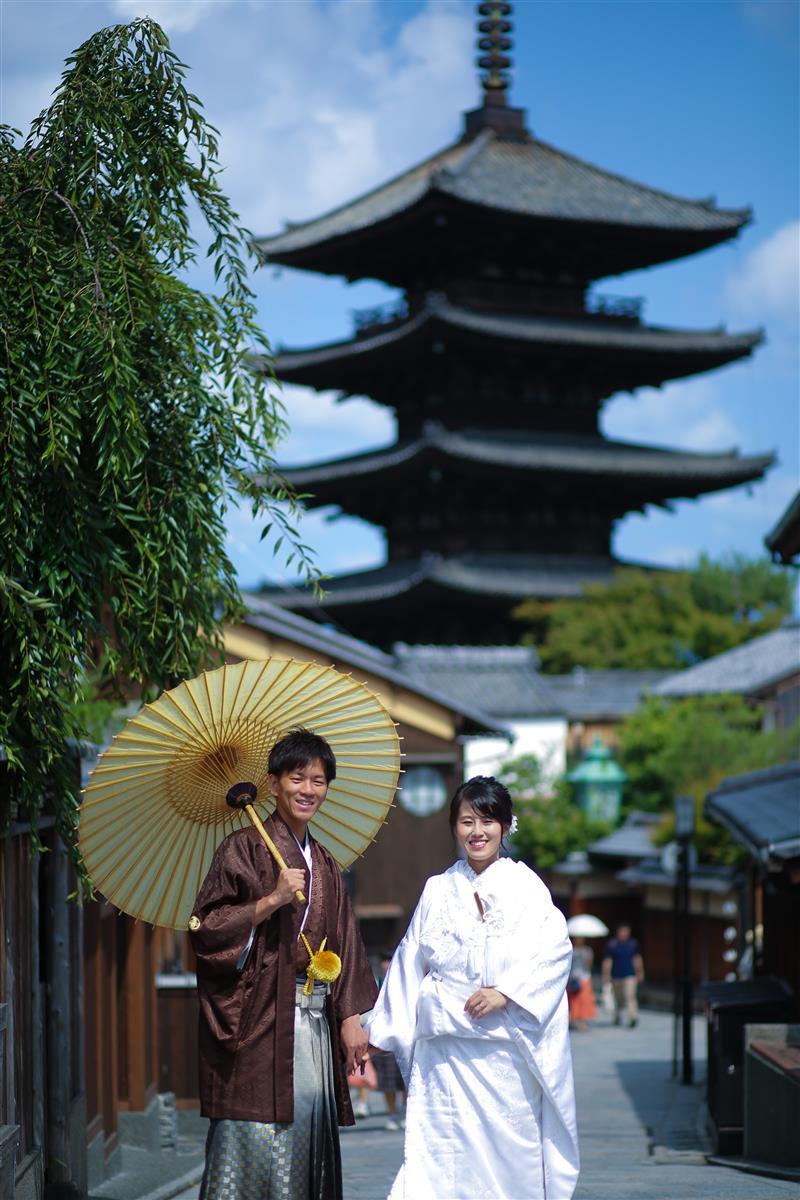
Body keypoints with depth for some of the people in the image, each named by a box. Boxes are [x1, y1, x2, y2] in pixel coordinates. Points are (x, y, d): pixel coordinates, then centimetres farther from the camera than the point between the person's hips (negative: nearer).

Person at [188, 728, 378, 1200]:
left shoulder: (324, 864, 17)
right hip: (259, 1018, -6)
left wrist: (350, 1018, 8)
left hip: (315, 1020, 6)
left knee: (309, 1125, 5)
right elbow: (206, 929, -9)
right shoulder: (244, 849, -1)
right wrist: (271, 900, -16)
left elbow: (343, 946, 17)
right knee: (255, 1136, -11)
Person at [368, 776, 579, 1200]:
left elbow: (555, 950, -5)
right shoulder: (438, 890, 12)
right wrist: (392, 1028, 12)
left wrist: (507, 991, -16)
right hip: (445, 1044, 2)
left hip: (507, 1045, -2)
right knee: (443, 1145, -6)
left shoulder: (525, 887, 4)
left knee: (510, 1142, -2)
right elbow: (410, 961, 15)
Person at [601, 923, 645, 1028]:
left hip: (630, 975, 0)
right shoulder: (612, 944, -3)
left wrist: (640, 973, 16)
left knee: (630, 996, -15)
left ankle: (633, 1018, -23)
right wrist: (606, 975, -6)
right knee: (618, 998, 12)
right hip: (616, 976, 1)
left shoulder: (633, 943, 3)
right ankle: (617, 1016, 34)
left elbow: (637, 959, 13)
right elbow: (607, 961, -2)